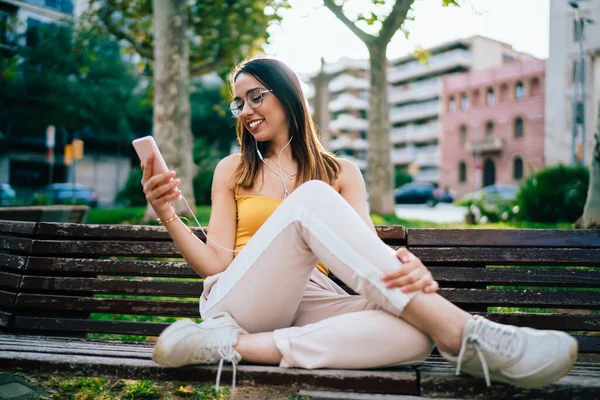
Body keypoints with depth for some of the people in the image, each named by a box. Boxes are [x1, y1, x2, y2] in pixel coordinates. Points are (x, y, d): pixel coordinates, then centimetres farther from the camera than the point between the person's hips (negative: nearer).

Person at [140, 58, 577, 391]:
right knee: (311, 199, -28)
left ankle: (240, 347, -31)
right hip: (241, 301, -1)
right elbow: (216, 262, 4)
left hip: (309, 303, 2)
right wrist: (166, 212, -11)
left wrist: (413, 272, -24)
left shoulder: (341, 173, 14)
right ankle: (456, 329, -36)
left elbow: (366, 248, -1)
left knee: (415, 329, -30)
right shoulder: (231, 171, 13)